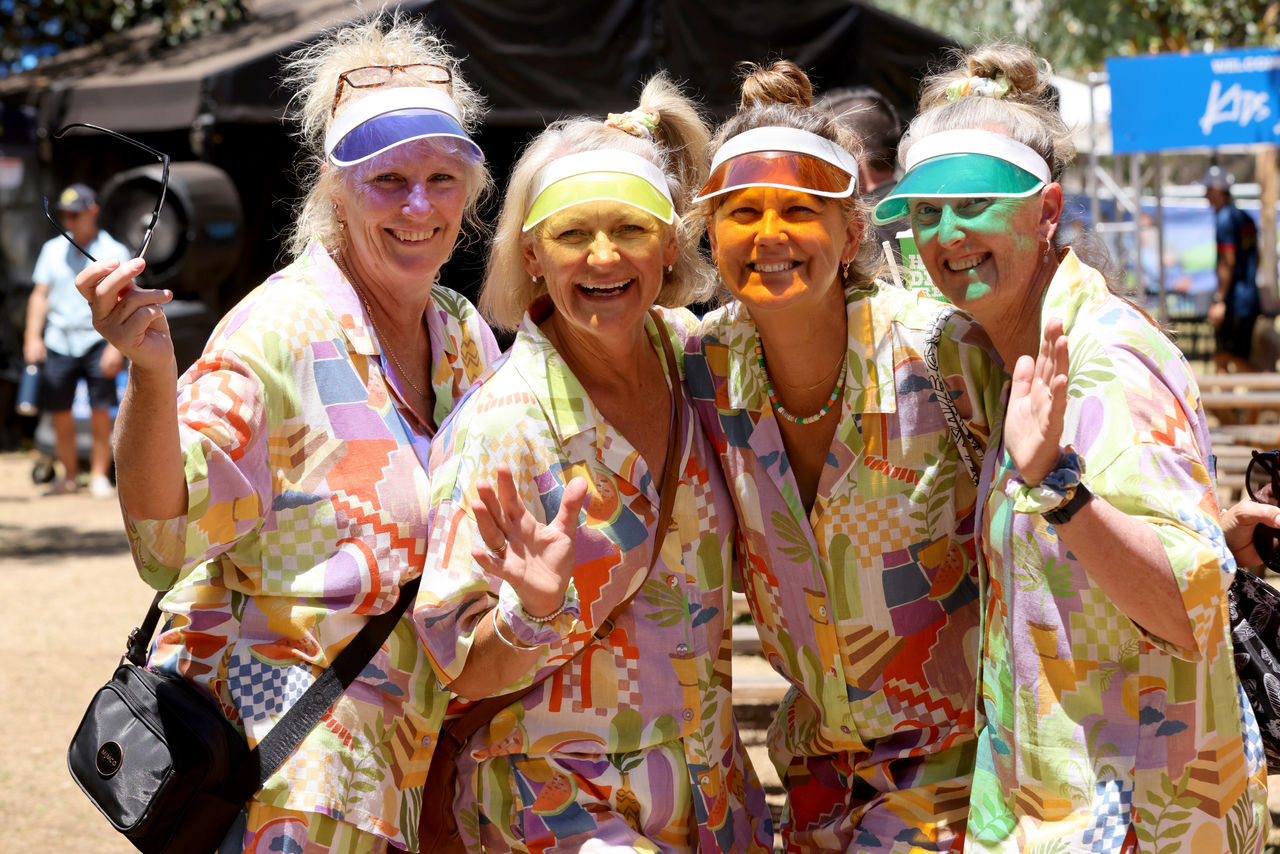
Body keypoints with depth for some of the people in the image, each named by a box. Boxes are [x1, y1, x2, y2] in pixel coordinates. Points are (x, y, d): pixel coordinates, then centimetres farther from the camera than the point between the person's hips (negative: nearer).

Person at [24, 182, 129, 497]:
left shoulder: (114, 252, 1)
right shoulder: (52, 249, 11)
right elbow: (40, 295, 12)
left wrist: (117, 346, -11)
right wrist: (33, 336, 0)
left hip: (98, 339, -3)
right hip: (59, 340, 3)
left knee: (100, 410, -8)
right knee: (59, 411, 2)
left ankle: (99, 475, 2)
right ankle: (70, 475, 16)